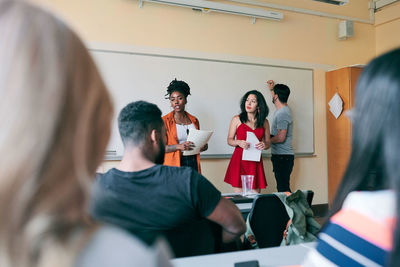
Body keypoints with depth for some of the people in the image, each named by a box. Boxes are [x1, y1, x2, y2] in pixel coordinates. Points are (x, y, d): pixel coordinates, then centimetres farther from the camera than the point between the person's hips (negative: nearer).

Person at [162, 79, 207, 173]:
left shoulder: (194, 120, 13)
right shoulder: (165, 121, -2)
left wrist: (203, 146, 3)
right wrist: (179, 146, -20)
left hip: (193, 163, 4)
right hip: (175, 164, -4)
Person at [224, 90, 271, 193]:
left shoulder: (264, 122, 9)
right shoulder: (237, 119, 4)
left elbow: (268, 142, 15)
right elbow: (229, 140, 6)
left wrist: (264, 145, -8)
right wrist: (238, 142, -14)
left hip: (255, 162, 2)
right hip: (239, 160, -2)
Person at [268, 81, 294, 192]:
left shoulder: (282, 114, -18)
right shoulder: (283, 109, 13)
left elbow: (280, 138, -23)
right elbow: (276, 98, 40)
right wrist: (272, 88, 47)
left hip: (282, 157, -10)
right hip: (281, 155, 10)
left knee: (283, 189, -10)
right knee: (283, 188, 13)